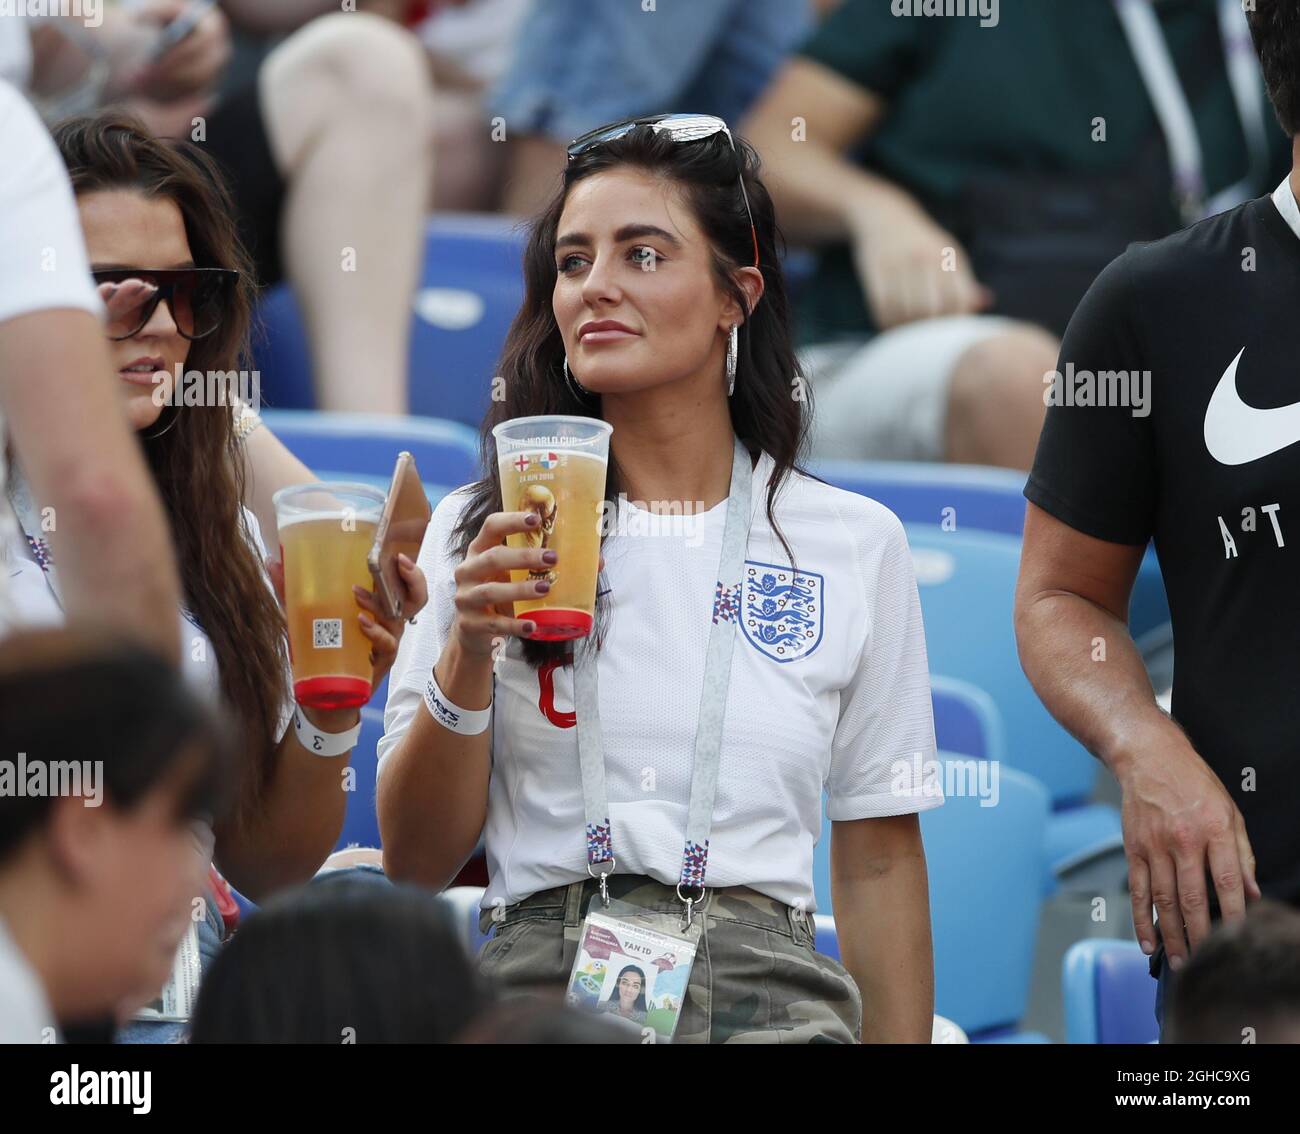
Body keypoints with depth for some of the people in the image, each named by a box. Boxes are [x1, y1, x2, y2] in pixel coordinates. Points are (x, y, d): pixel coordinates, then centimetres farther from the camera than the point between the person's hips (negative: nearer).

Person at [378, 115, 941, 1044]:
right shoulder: (483, 533, 8)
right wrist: (468, 652, -8)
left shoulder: (854, 543, 9)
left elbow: (879, 864, 12)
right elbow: (417, 861, 6)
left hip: (768, 995, 0)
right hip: (541, 976, 0)